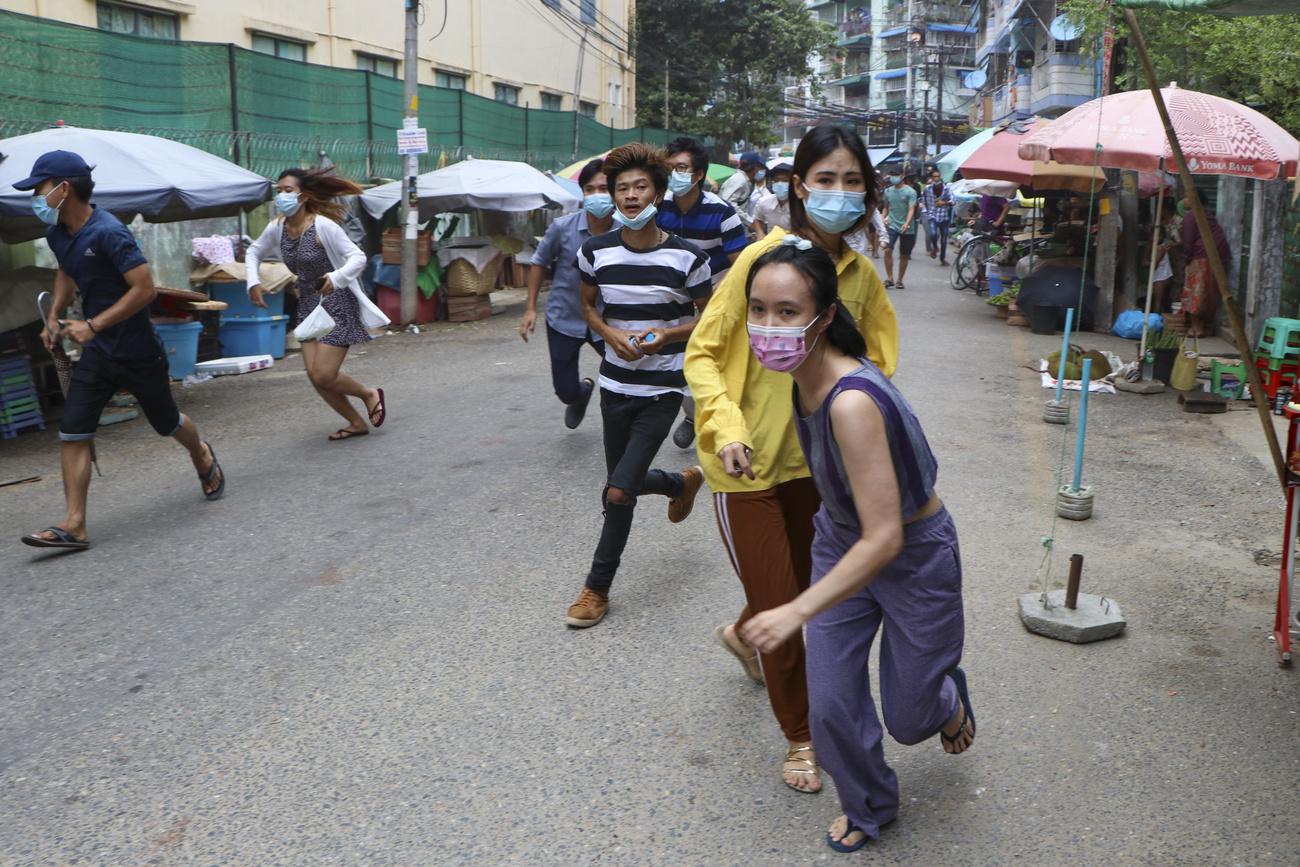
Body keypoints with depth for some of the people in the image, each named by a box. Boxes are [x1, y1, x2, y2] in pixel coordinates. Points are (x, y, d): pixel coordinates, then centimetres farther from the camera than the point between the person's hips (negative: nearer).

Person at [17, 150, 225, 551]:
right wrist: (54, 315, 11)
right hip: (98, 353, 7)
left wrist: (93, 325, -24)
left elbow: (145, 289, -26)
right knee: (72, 432, -5)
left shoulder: (108, 233, -22)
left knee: (166, 423, 13)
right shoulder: (57, 233, 4)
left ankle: (202, 455, 46)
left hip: (138, 351, -7)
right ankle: (74, 525, -4)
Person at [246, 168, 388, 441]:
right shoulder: (277, 228, 1)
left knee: (323, 376, -12)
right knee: (314, 375, 1)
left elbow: (358, 257, -23)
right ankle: (357, 423, 20)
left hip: (336, 305, -7)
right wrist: (253, 282, 1)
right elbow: (254, 252, 18)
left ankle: (369, 394, 18)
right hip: (308, 305, 7)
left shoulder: (323, 226, -18)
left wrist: (336, 278, -40)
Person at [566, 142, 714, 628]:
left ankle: (597, 588, 11)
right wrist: (613, 334, -9)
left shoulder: (686, 257, -10)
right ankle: (683, 482, 46)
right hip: (616, 384, 4)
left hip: (662, 390, -4)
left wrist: (667, 335, -18)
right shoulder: (596, 251, -2)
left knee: (618, 491, -12)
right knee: (623, 484, 13)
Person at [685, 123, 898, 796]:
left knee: (806, 587, 22)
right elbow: (701, 354, -12)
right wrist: (726, 426, -27)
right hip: (749, 464, -6)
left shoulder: (862, 275, 1)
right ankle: (800, 738, 26)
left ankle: (741, 634, 57)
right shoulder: (764, 257, -16)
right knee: (781, 611, 2)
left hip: (814, 461, 6)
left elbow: (874, 363, 13)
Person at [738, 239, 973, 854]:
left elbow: (885, 540, -36)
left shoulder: (851, 402, -38)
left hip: (914, 555, -6)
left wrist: (797, 612, -36)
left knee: (909, 719, 11)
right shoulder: (804, 372, -15)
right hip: (841, 541, 6)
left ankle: (948, 697, 48)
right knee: (830, 707, 6)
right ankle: (869, 807, 35)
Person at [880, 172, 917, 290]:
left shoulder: (910, 192, -4)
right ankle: (889, 278, -7)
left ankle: (899, 280, 16)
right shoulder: (888, 191, 10)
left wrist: (907, 223, -29)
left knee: (904, 255, 4)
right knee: (887, 250, -16)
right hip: (892, 225, 2)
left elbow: (911, 209, -13)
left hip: (907, 228, -2)